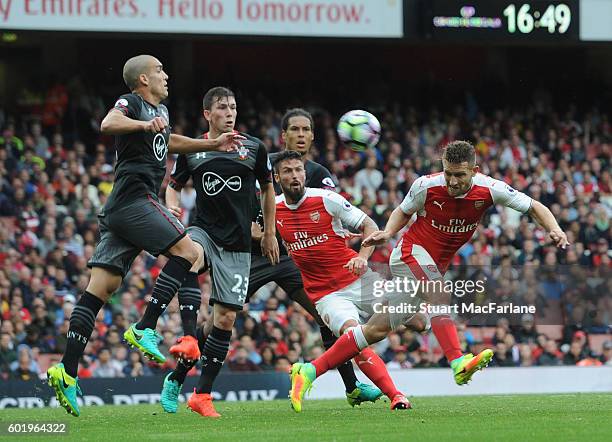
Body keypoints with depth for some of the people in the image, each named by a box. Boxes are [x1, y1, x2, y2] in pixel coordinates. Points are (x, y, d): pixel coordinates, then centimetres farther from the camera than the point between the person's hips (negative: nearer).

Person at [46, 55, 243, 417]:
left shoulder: (160, 109, 25)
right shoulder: (132, 103, -4)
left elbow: (168, 142, 46)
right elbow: (109, 124, -26)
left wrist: (213, 145, 43)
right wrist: (144, 124, -39)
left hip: (120, 210, 9)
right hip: (135, 196, -9)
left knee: (101, 288, 1)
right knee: (187, 251, -13)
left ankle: (68, 371, -5)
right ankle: (144, 329, -16)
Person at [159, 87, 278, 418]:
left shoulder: (254, 148, 3)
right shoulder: (191, 150, 4)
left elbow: (268, 188, 16)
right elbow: (174, 186, 17)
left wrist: (270, 234, 17)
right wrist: (171, 205, -6)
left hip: (237, 244, 1)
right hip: (205, 232, -1)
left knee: (226, 318, -2)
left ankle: (202, 394, 5)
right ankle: (189, 338, -43)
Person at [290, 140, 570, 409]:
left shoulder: (489, 190, -14)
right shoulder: (426, 186, -18)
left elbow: (534, 207, -6)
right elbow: (403, 211, 3)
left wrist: (555, 230, -23)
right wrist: (388, 232, -15)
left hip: (435, 266, 4)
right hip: (412, 252, -4)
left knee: (377, 330, 2)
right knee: (439, 298, -35)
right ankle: (458, 363, -47)